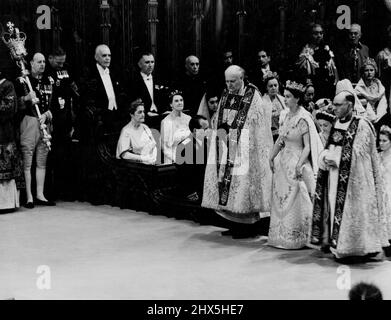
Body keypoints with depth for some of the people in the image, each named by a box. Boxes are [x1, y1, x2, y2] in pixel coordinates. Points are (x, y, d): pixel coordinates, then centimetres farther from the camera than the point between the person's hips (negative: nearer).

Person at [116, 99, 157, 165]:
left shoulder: (145, 127, 14)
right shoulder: (126, 131, -7)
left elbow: (154, 146, 18)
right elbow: (124, 154, -15)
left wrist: (153, 158, -1)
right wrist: (143, 158, -18)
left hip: (150, 164, 6)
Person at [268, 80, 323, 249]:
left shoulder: (303, 118, -14)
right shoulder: (285, 115, 6)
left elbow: (307, 146, -15)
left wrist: (300, 164, -23)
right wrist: (271, 157, 9)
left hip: (298, 161, -7)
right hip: (283, 160, 7)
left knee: (295, 201, -4)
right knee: (280, 199, 10)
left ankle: (297, 238, 6)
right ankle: (281, 236, 20)